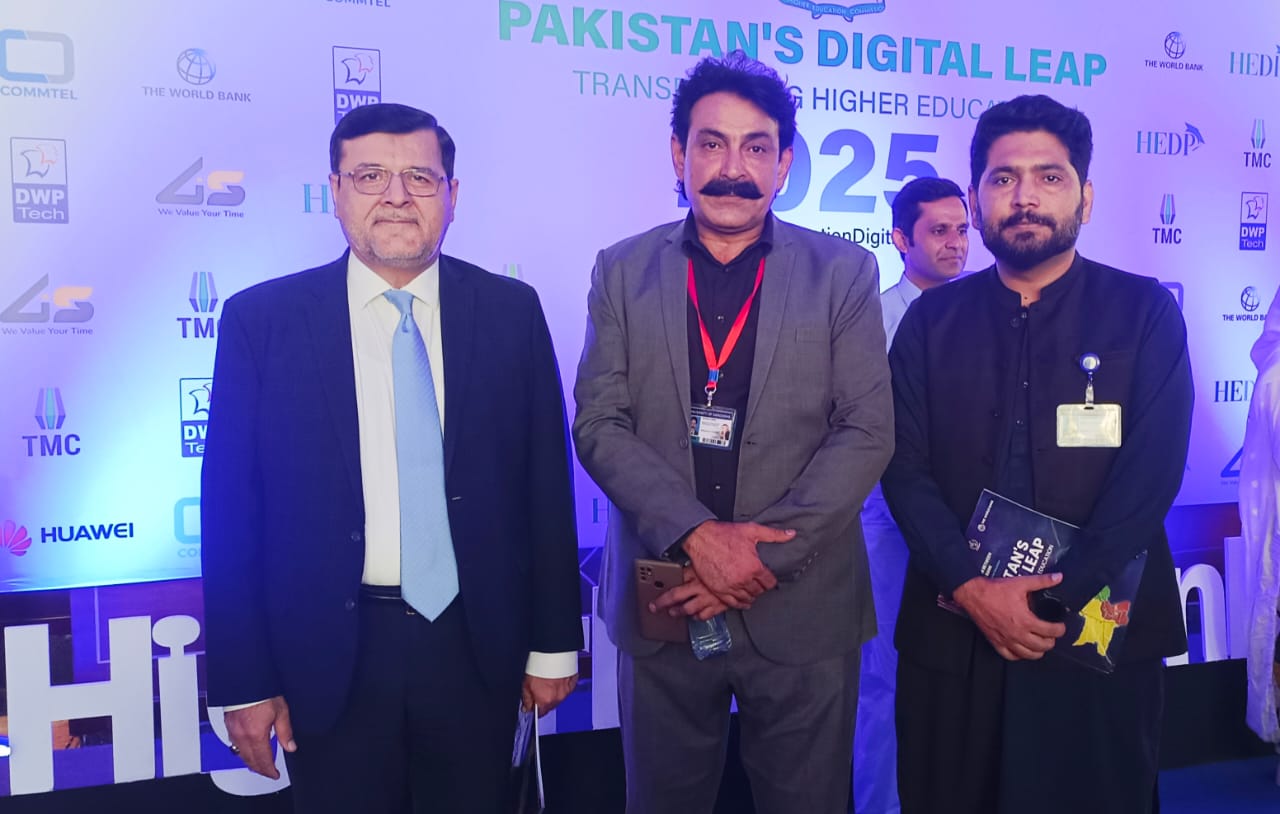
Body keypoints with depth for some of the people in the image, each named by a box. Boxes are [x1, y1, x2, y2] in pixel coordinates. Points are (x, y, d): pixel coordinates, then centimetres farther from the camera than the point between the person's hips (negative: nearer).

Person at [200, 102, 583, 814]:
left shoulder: (511, 311, -1)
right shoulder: (261, 320, -4)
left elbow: (547, 481, 1)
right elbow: (231, 508, -4)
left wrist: (555, 643, 2)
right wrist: (244, 682, -4)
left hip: (477, 648, 2)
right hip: (328, 660, -1)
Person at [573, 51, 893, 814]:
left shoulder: (844, 272, 1)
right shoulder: (623, 270, 4)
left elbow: (867, 433, -5)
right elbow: (599, 424, -3)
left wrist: (765, 552, -14)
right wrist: (694, 536, -16)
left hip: (802, 607, -1)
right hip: (663, 601, 1)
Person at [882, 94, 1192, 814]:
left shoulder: (1145, 312, 0)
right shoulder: (932, 320, 5)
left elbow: (1151, 473, -9)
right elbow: (906, 469, -3)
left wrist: (1056, 603, -16)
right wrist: (972, 589, -16)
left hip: (1102, 629, -1)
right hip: (954, 632, 2)